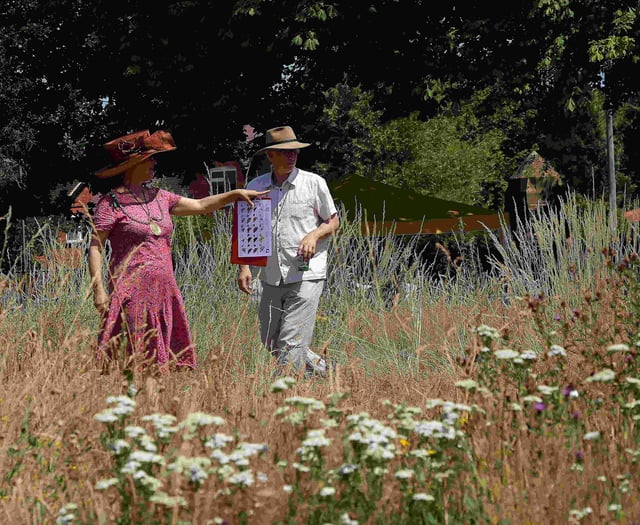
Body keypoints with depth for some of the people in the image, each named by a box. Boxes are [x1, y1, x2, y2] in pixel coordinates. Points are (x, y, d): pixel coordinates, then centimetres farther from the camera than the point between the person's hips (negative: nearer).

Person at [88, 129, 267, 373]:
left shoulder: (157, 197, 16)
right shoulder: (110, 202, -4)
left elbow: (199, 206, 23)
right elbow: (95, 247, -6)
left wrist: (236, 194, 14)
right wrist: (98, 288, -14)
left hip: (164, 291, 7)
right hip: (132, 292, -7)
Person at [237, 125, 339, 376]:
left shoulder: (314, 183, 1)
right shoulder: (255, 187, 8)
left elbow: (333, 222, 8)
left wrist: (314, 235, -12)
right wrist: (244, 266, 1)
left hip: (306, 276, -4)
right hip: (271, 278, 4)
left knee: (291, 343, -12)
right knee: (270, 342, 12)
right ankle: (320, 369, 32)